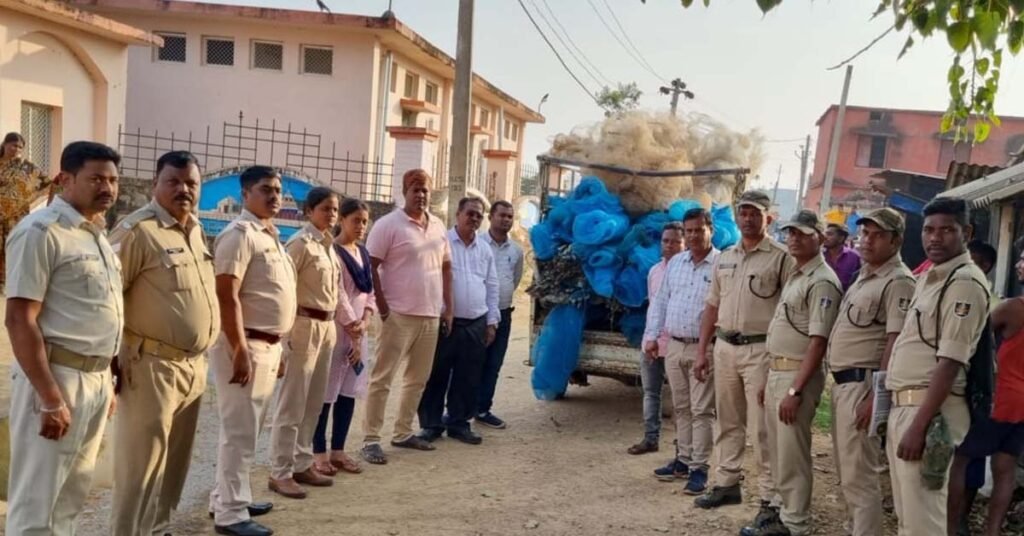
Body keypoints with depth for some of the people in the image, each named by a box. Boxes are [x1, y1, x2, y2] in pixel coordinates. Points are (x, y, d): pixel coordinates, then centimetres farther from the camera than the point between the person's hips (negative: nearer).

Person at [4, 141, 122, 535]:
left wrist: (107, 381, 17)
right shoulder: (41, 231, -13)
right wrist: (51, 399, -22)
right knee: (36, 502, 2)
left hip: (95, 378, 9)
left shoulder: (96, 234, 13)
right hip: (57, 376, -8)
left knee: (71, 496, 18)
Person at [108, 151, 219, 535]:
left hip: (193, 366, 8)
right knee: (142, 464, 0)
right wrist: (115, 357, -17)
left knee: (175, 461, 18)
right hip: (152, 367, -8)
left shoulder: (196, 231, 13)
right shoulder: (137, 230, -13)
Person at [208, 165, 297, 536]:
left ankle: (227, 498, 29)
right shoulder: (240, 234, -13)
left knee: (247, 430, 17)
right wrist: (240, 351, -23)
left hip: (268, 345, 9)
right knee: (240, 432, -3)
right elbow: (227, 297, -19)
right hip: (245, 345, -9)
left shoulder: (270, 236, 16)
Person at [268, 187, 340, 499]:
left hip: (326, 327, 8)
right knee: (292, 404, -2)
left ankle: (302, 464, 26)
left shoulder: (328, 245, 13)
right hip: (305, 327, -8)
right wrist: (286, 332, -20)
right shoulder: (300, 243, -12)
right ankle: (280, 473, 7)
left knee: (313, 403, 14)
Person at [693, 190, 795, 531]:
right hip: (724, 347, 6)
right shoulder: (724, 258, 13)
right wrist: (702, 352, 12)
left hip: (760, 349, -6)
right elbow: (712, 307, 16)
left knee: (763, 427, -4)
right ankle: (727, 483, 26)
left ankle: (771, 499, 4)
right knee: (728, 421, 14)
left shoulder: (781, 257, -6)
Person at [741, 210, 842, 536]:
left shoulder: (822, 281, -14)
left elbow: (818, 341, -21)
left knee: (792, 455, -2)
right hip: (778, 372, 10)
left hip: (798, 376, -10)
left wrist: (795, 390, -24)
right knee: (779, 452, 16)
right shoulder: (796, 276, 16)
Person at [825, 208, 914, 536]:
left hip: (863, 383, -10)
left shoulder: (898, 281, -13)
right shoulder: (864, 275, 16)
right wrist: (839, 384, 17)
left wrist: (876, 396, -23)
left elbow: (896, 343, -19)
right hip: (841, 381, 10)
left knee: (858, 475, -5)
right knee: (845, 470, 18)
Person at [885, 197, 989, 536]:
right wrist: (902, 416, 16)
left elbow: (950, 363, -19)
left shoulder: (965, 283, -13)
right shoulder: (928, 278, 16)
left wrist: (919, 426, -23)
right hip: (902, 405, 9)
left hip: (929, 411, -9)